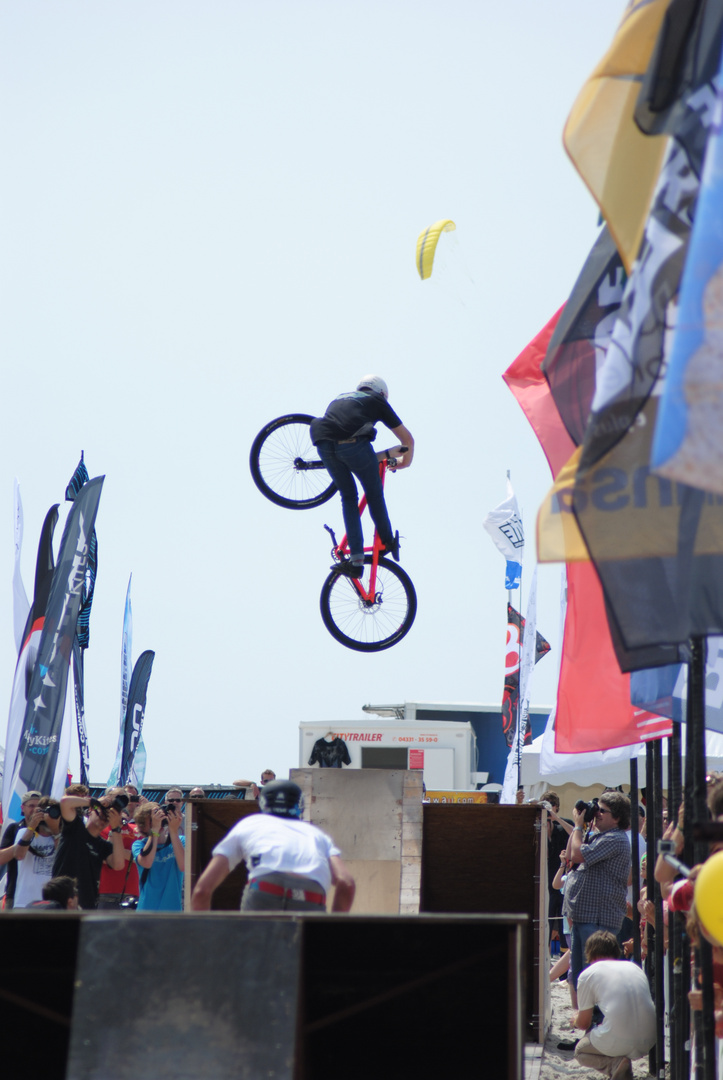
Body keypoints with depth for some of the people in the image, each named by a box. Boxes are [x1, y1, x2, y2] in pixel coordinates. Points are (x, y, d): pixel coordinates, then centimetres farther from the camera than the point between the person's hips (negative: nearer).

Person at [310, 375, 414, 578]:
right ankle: (388, 542, 35)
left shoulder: (340, 398, 39)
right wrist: (405, 461, 50)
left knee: (348, 497, 20)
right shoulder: (377, 400, 28)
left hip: (324, 443, 4)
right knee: (374, 493, 21)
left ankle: (356, 559, 12)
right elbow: (407, 438, 32)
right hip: (353, 443, -4)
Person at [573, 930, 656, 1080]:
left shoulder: (588, 974, 5)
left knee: (580, 1050, 26)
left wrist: (576, 1021, 36)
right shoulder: (634, 967, 18)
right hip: (648, 1042, 6)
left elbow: (584, 1023, 10)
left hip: (617, 1043, -5)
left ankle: (615, 1063, -3)